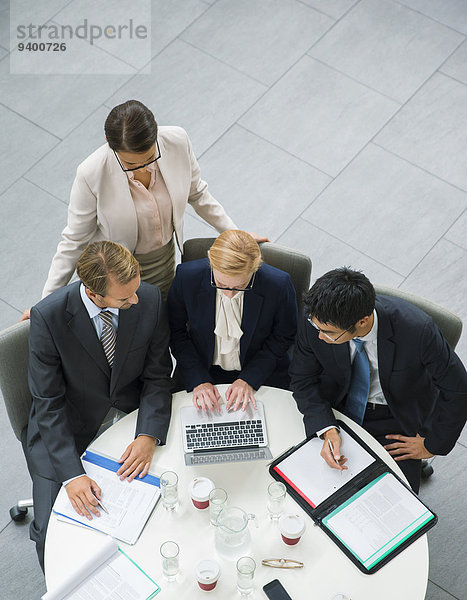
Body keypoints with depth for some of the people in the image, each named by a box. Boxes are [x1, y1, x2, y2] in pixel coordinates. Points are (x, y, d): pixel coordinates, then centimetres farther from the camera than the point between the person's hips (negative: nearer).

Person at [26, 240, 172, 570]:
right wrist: (72, 473, -28)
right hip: (66, 428, -2)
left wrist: (149, 436, -23)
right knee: (51, 536, -12)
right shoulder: (49, 316, -22)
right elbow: (48, 404, -18)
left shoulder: (150, 299, -15)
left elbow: (157, 377, -6)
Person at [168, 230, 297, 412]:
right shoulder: (187, 277, -19)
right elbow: (176, 331, -4)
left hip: (262, 373, 0)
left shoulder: (279, 285, -22)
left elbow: (282, 337, -4)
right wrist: (199, 380, -14)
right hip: (202, 369, 1)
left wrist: (248, 380, -13)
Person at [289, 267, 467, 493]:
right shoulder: (316, 319, -27)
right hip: (336, 409, 2)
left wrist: (431, 444, -9)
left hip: (396, 421, -2)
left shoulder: (416, 329, -34)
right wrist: (327, 430, -25)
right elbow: (302, 379, -10)